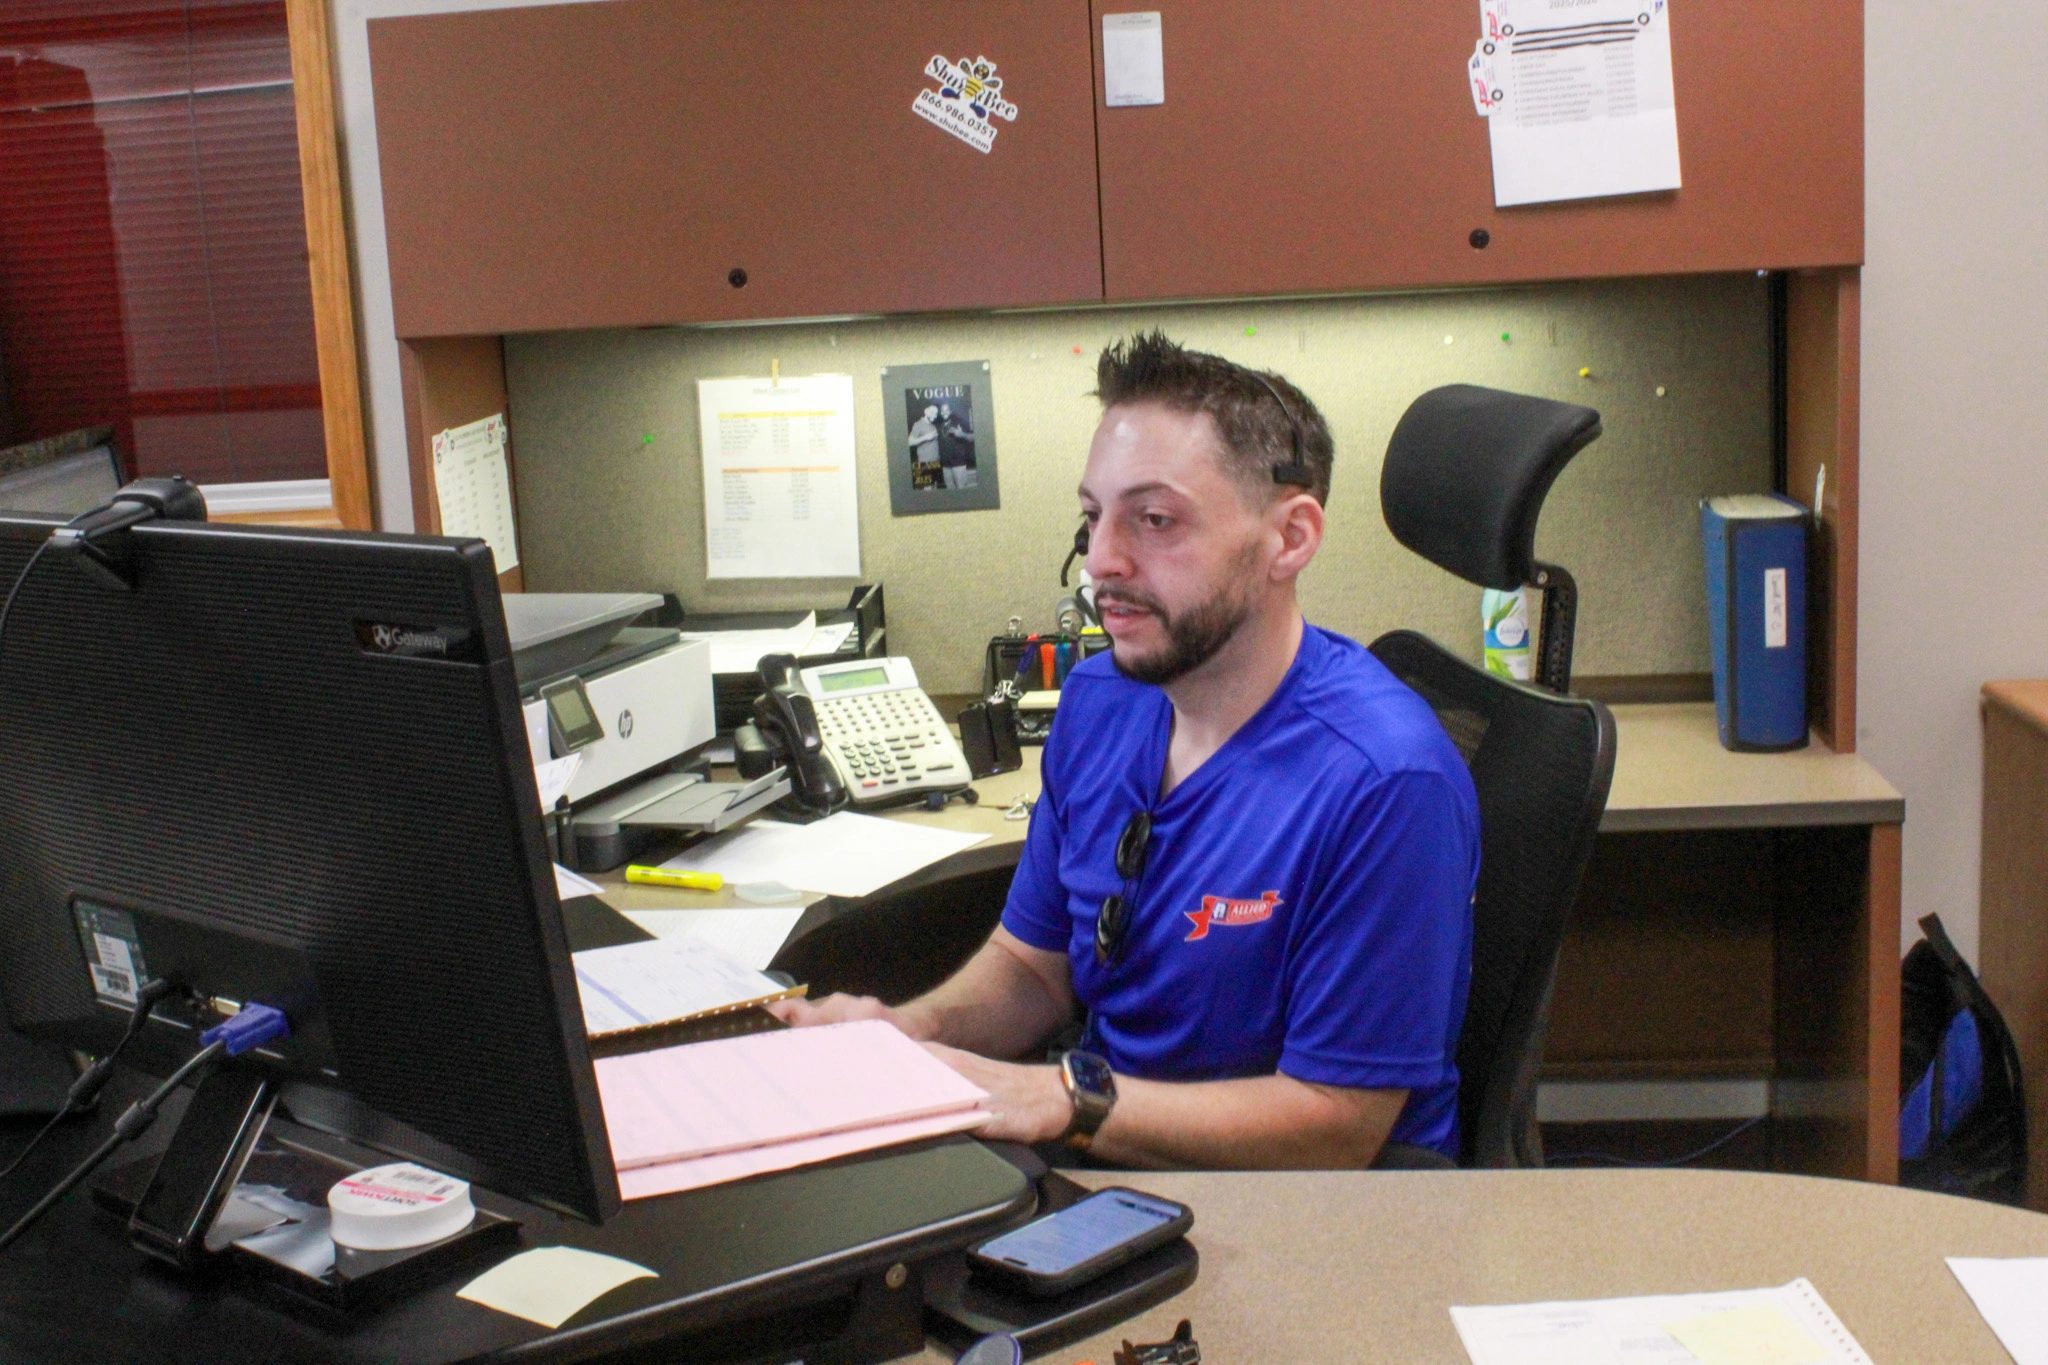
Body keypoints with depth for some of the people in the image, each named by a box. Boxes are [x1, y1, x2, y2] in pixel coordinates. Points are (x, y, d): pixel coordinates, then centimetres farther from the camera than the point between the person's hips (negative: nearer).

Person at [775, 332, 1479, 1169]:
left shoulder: (1382, 779, -22)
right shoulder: (1098, 699, 1)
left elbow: (1334, 1124, -20)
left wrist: (1058, 1100, -24)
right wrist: (910, 1032, -10)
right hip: (1104, 1159, 6)